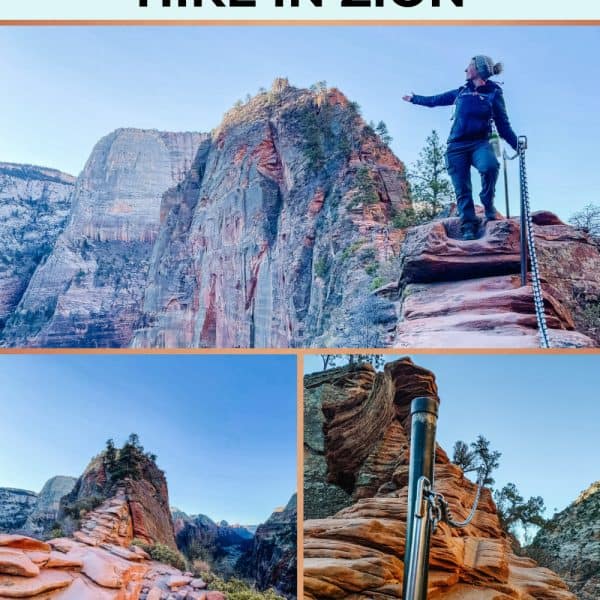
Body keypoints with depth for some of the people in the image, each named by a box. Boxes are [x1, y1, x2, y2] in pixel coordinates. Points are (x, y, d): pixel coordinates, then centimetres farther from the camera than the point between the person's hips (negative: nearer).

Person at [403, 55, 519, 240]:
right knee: (462, 190, -4)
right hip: (457, 146, 4)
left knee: (490, 166, -35)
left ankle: (488, 207, -15)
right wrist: (415, 99, 42)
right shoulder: (462, 92, 15)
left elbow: (503, 125, 3)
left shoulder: (494, 93, 5)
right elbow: (436, 100, 30)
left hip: (480, 143, -4)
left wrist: (517, 145, -10)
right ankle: (469, 228, 0)